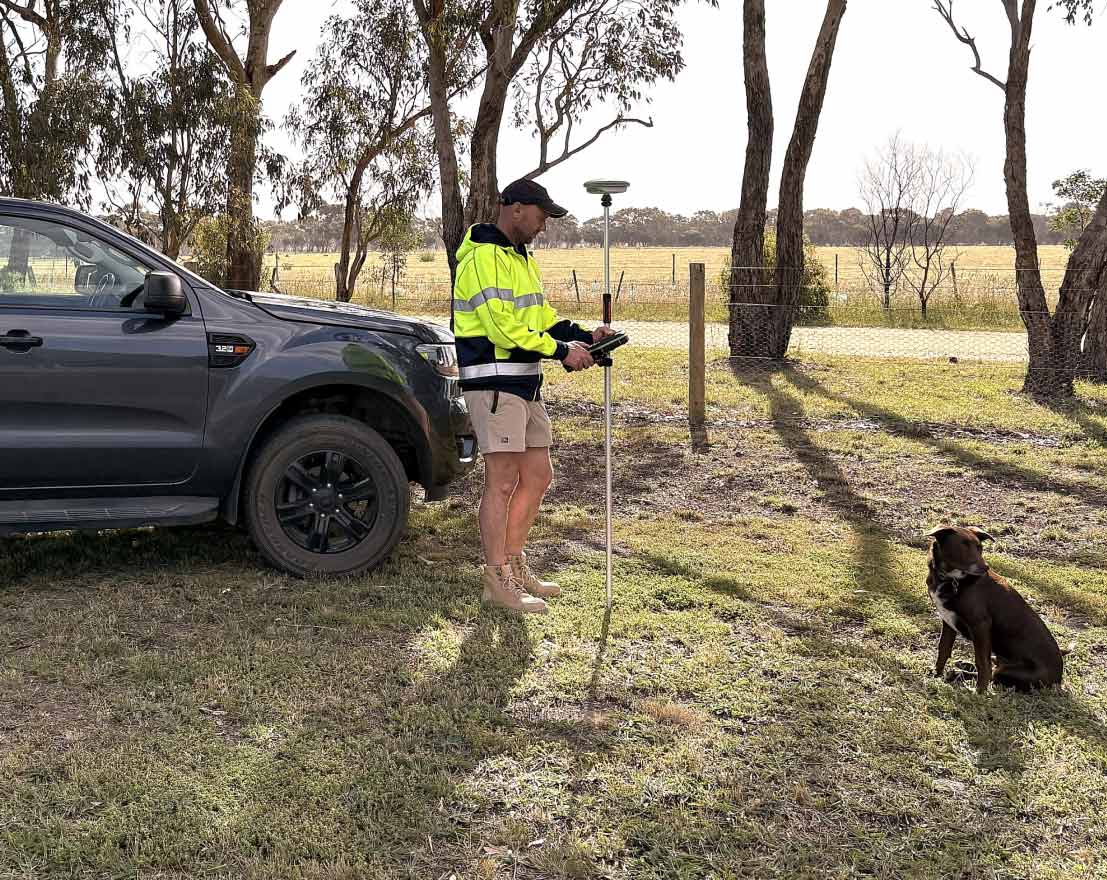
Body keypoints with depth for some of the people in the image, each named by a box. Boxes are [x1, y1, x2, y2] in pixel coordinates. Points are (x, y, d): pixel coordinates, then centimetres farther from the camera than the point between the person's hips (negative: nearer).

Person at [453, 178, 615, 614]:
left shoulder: (520, 258, 20)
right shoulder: (485, 258, -14)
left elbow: (541, 316, 20)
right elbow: (504, 326, -22)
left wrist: (583, 337, 4)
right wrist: (561, 351, -18)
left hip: (526, 382, 10)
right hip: (494, 382, -10)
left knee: (537, 476, 14)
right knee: (503, 481, -6)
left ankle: (513, 564, 25)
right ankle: (497, 582, 1)